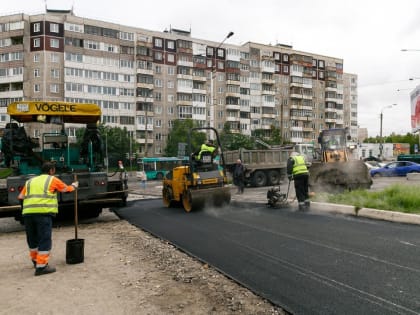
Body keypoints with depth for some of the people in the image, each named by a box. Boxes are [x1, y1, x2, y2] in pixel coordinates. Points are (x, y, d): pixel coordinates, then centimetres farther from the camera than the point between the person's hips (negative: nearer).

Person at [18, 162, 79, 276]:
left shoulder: (30, 181, 22)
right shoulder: (52, 180, 10)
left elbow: (20, 197, 17)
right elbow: (67, 189, 20)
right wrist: (74, 185, 40)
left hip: (28, 213, 6)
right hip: (44, 212, -6)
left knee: (32, 238, 19)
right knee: (44, 239, -2)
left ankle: (36, 261, 36)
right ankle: (41, 266, -5)